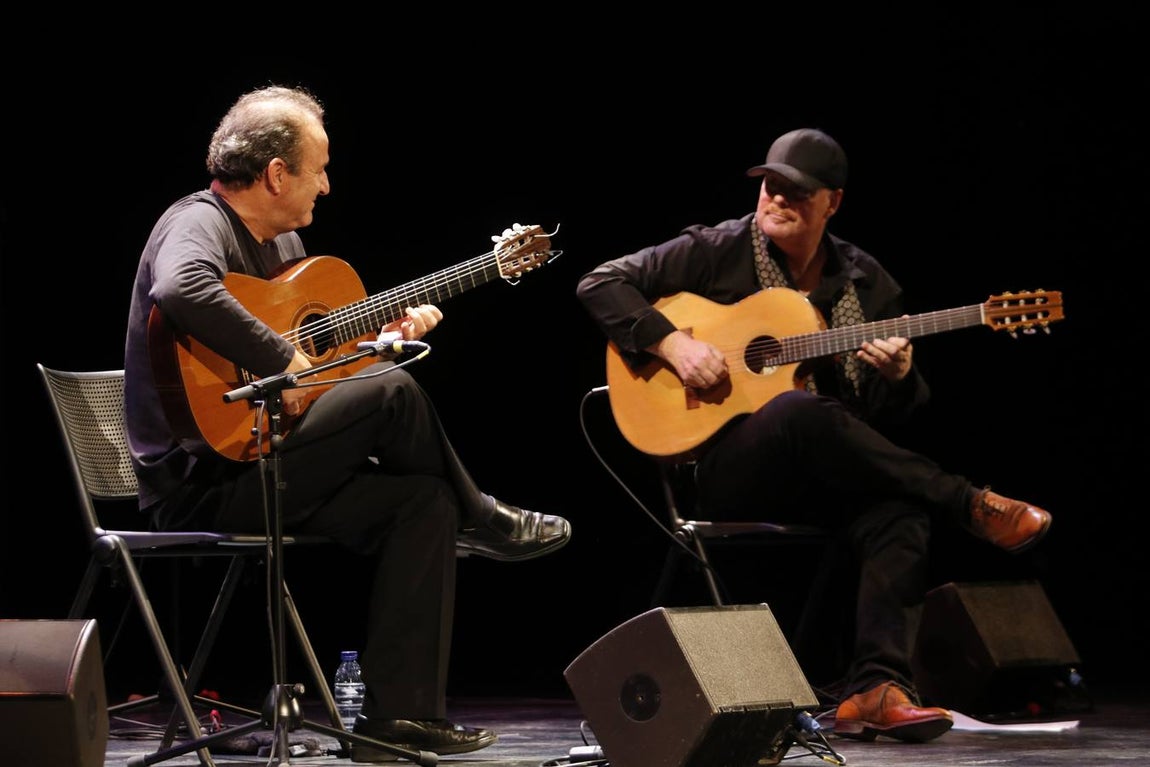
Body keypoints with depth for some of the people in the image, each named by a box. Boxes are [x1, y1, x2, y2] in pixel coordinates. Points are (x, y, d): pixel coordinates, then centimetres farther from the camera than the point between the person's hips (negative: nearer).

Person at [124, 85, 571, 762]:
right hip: (200, 483, -10)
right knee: (392, 392, -20)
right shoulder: (199, 225, -15)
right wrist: (281, 360, -34)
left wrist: (382, 336, 7)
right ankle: (479, 520, 8)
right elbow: (181, 289, -40)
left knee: (424, 498, -3)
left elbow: (316, 340, 26)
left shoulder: (281, 241, 16)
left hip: (262, 465, 10)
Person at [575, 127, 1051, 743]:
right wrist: (672, 343, -13)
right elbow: (600, 283, 1)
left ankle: (874, 690, -39)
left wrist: (897, 376, -14)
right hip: (726, 469, -3)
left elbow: (890, 420, 11)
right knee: (801, 411, -37)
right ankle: (973, 507, -27)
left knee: (900, 510, -32)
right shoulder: (718, 253, 3)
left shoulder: (866, 283, 11)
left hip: (829, 476, 3)